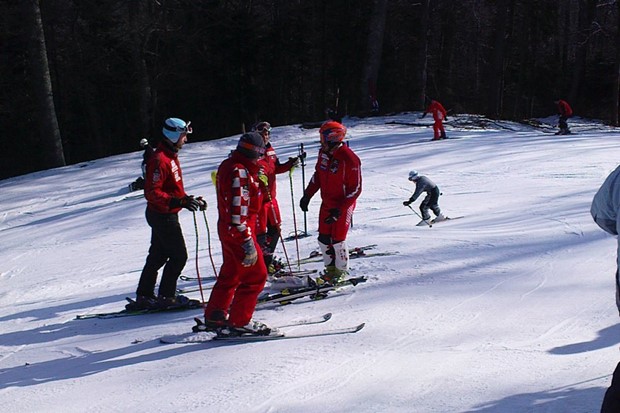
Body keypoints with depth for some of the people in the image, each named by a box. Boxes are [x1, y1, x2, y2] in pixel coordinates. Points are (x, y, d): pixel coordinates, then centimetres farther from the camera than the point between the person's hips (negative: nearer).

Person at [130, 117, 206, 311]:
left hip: (166, 215, 10)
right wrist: (179, 202, -33)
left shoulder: (171, 156, 12)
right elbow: (152, 193, -26)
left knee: (158, 256, 14)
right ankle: (166, 297, 5)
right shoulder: (159, 160, -21)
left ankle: (144, 296, 21)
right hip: (163, 216, -10)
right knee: (179, 256, -3)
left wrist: (191, 200, 11)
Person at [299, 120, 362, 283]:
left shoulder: (350, 159, -24)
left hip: (343, 205, -7)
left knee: (337, 240, -4)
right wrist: (307, 195, 10)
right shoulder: (324, 153, -1)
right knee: (324, 239, 8)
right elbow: (317, 175, 15)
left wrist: (339, 210, -24)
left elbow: (355, 189, -20)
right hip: (326, 203, 7)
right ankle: (331, 268, 26)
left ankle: (341, 272, 15)